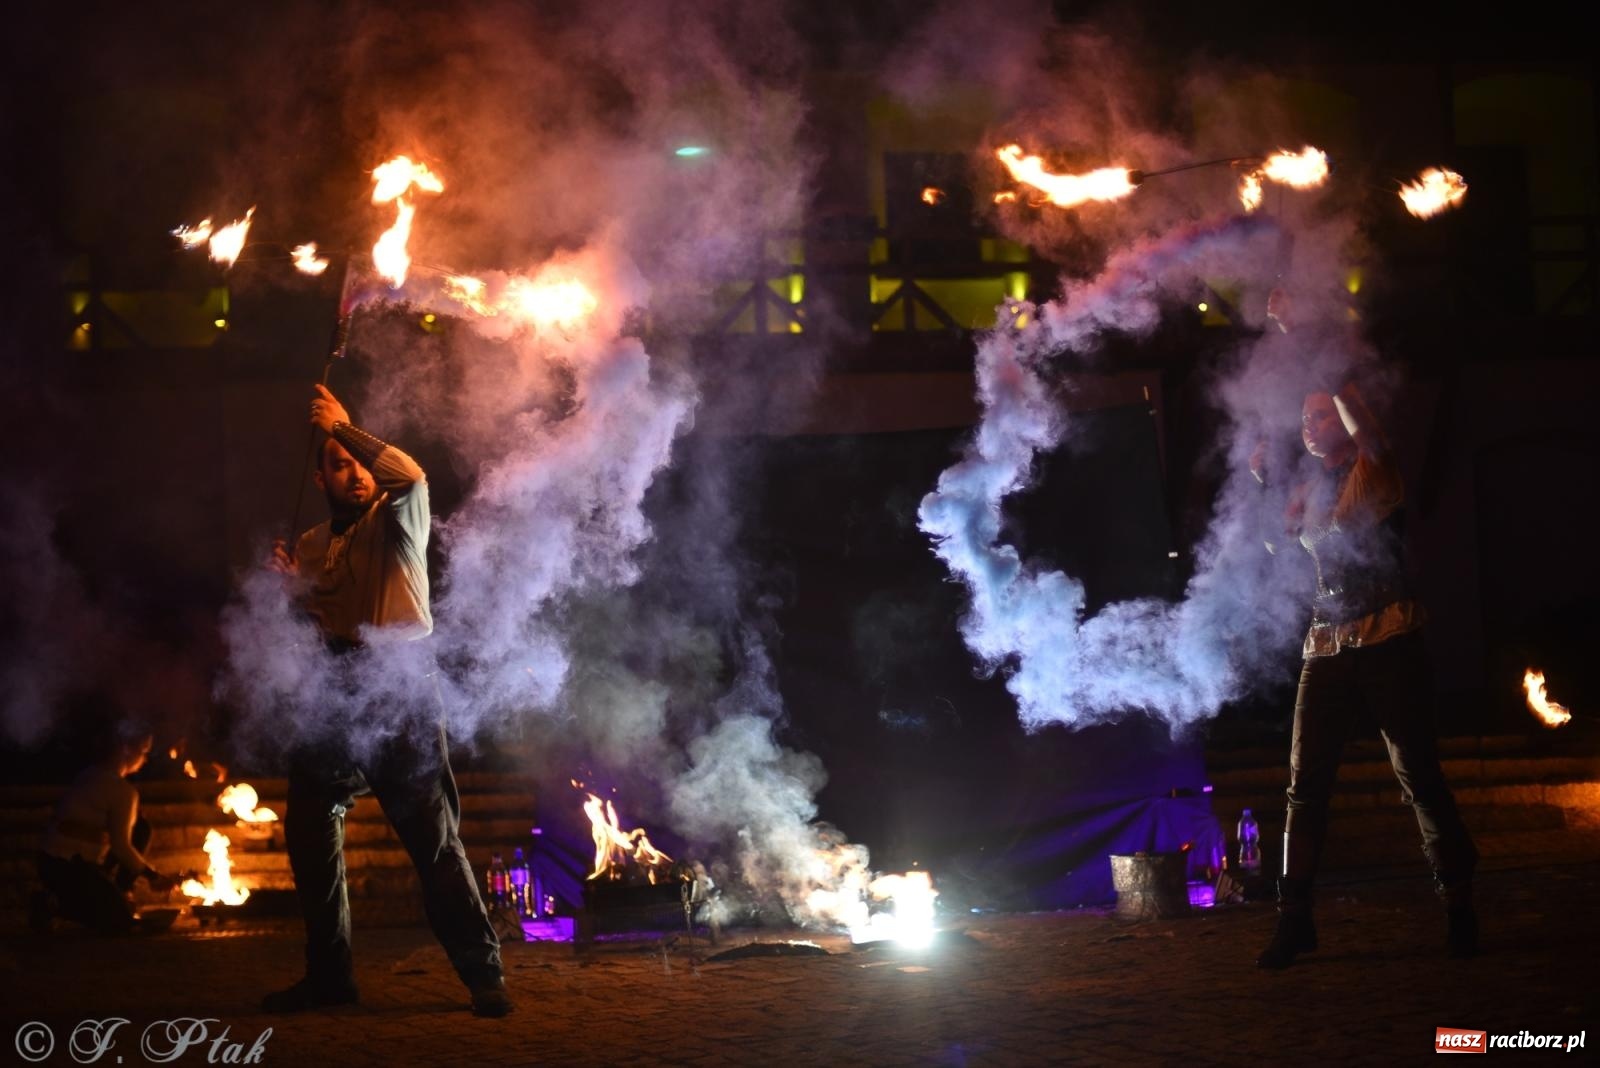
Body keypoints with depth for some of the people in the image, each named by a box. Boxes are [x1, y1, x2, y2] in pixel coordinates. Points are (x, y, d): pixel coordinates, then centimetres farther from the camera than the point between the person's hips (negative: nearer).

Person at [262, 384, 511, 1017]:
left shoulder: (396, 523, 5)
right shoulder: (312, 547, 18)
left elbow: (411, 476, -18)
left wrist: (345, 428, -13)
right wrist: (291, 585, -1)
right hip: (335, 699, 5)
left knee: (434, 838, -10)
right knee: (309, 835, 5)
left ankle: (483, 974, -6)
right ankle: (328, 976, 17)